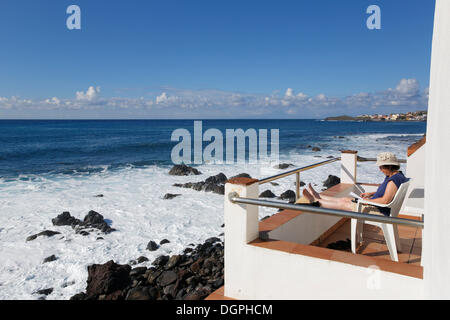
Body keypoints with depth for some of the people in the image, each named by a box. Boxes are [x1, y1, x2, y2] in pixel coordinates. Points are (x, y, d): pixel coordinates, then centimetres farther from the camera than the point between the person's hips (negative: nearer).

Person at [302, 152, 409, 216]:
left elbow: (385, 200, -31)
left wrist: (368, 201, -19)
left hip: (379, 211, -10)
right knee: (345, 199, 11)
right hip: (376, 206, 10)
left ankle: (316, 201, 4)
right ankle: (318, 196, 18)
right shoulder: (394, 175, 7)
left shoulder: (394, 180, -26)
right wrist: (371, 194, 10)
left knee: (344, 204, -5)